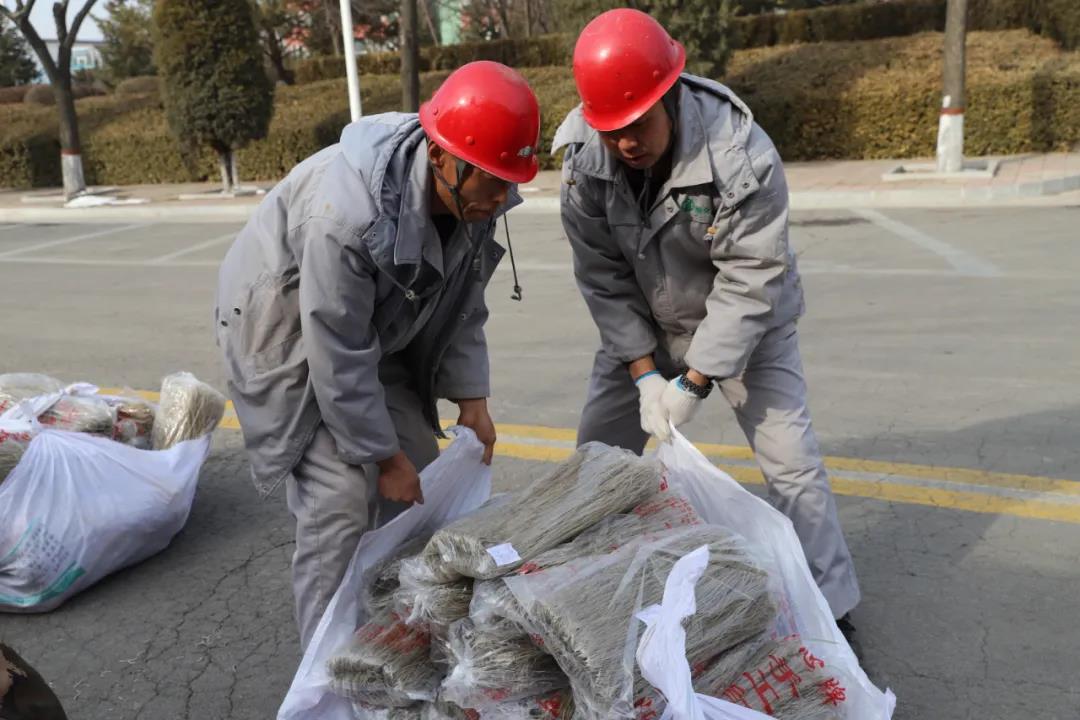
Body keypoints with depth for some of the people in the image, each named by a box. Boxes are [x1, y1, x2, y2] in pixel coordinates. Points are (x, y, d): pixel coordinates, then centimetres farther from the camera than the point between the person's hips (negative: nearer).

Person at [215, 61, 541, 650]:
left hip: (375, 326, 7)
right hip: (289, 330, -7)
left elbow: (463, 302, -1)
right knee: (339, 498, -14)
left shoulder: (471, 194, -16)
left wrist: (471, 397, -6)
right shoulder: (348, 212, -39)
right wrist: (382, 455, -20)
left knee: (420, 474, 5)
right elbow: (337, 357, -30)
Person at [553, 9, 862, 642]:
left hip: (746, 322, -3)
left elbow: (751, 282, -28)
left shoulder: (742, 154, -31)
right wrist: (644, 373, -20)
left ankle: (833, 609, 13)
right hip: (642, 326, 4)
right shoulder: (584, 158, -19)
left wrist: (696, 382, -27)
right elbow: (603, 278, -15)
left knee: (791, 461, -6)